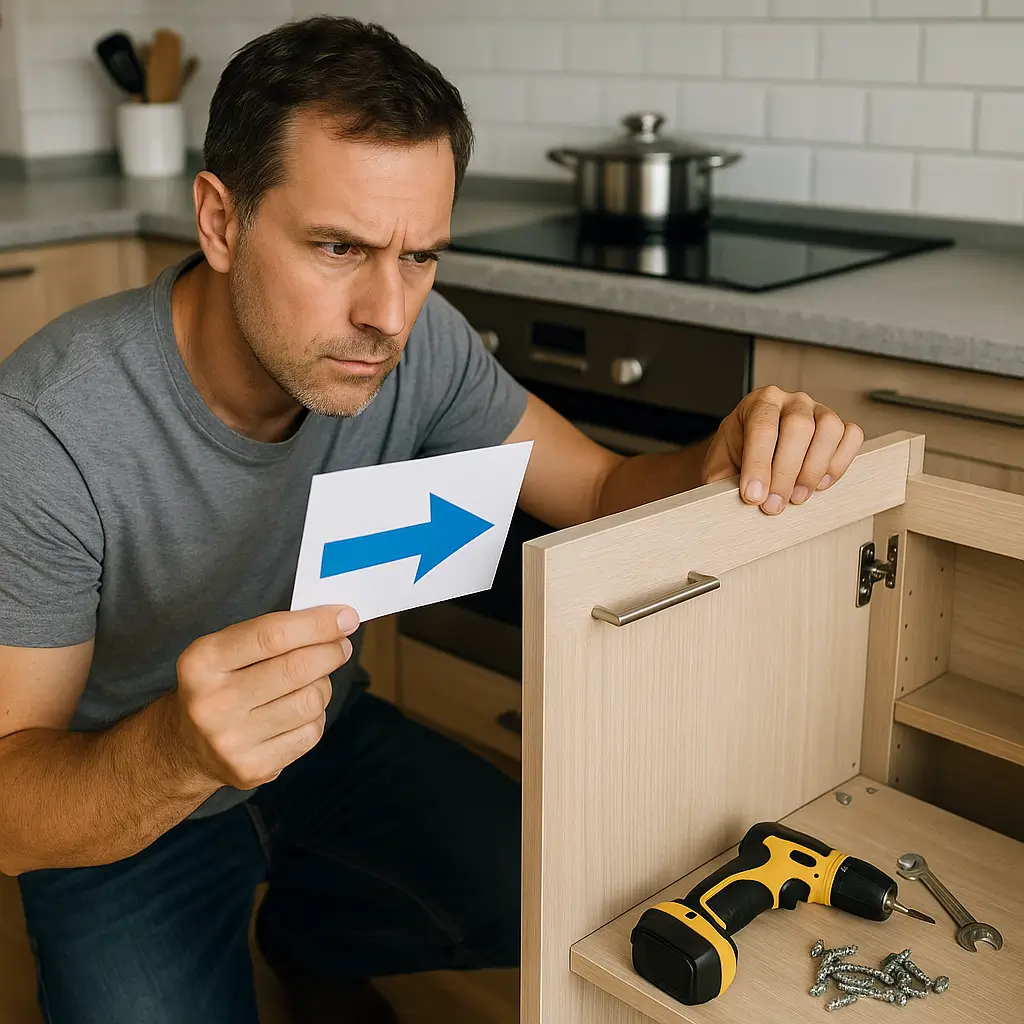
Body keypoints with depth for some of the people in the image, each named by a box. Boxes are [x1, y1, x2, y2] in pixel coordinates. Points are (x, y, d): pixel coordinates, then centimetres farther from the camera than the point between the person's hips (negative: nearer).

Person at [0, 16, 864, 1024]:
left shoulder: (416, 346, -17)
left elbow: (600, 491, -7)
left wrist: (724, 465, -30)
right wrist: (176, 752, -50)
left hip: (320, 734, 4)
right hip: (120, 815, -3)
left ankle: (309, 936, 18)